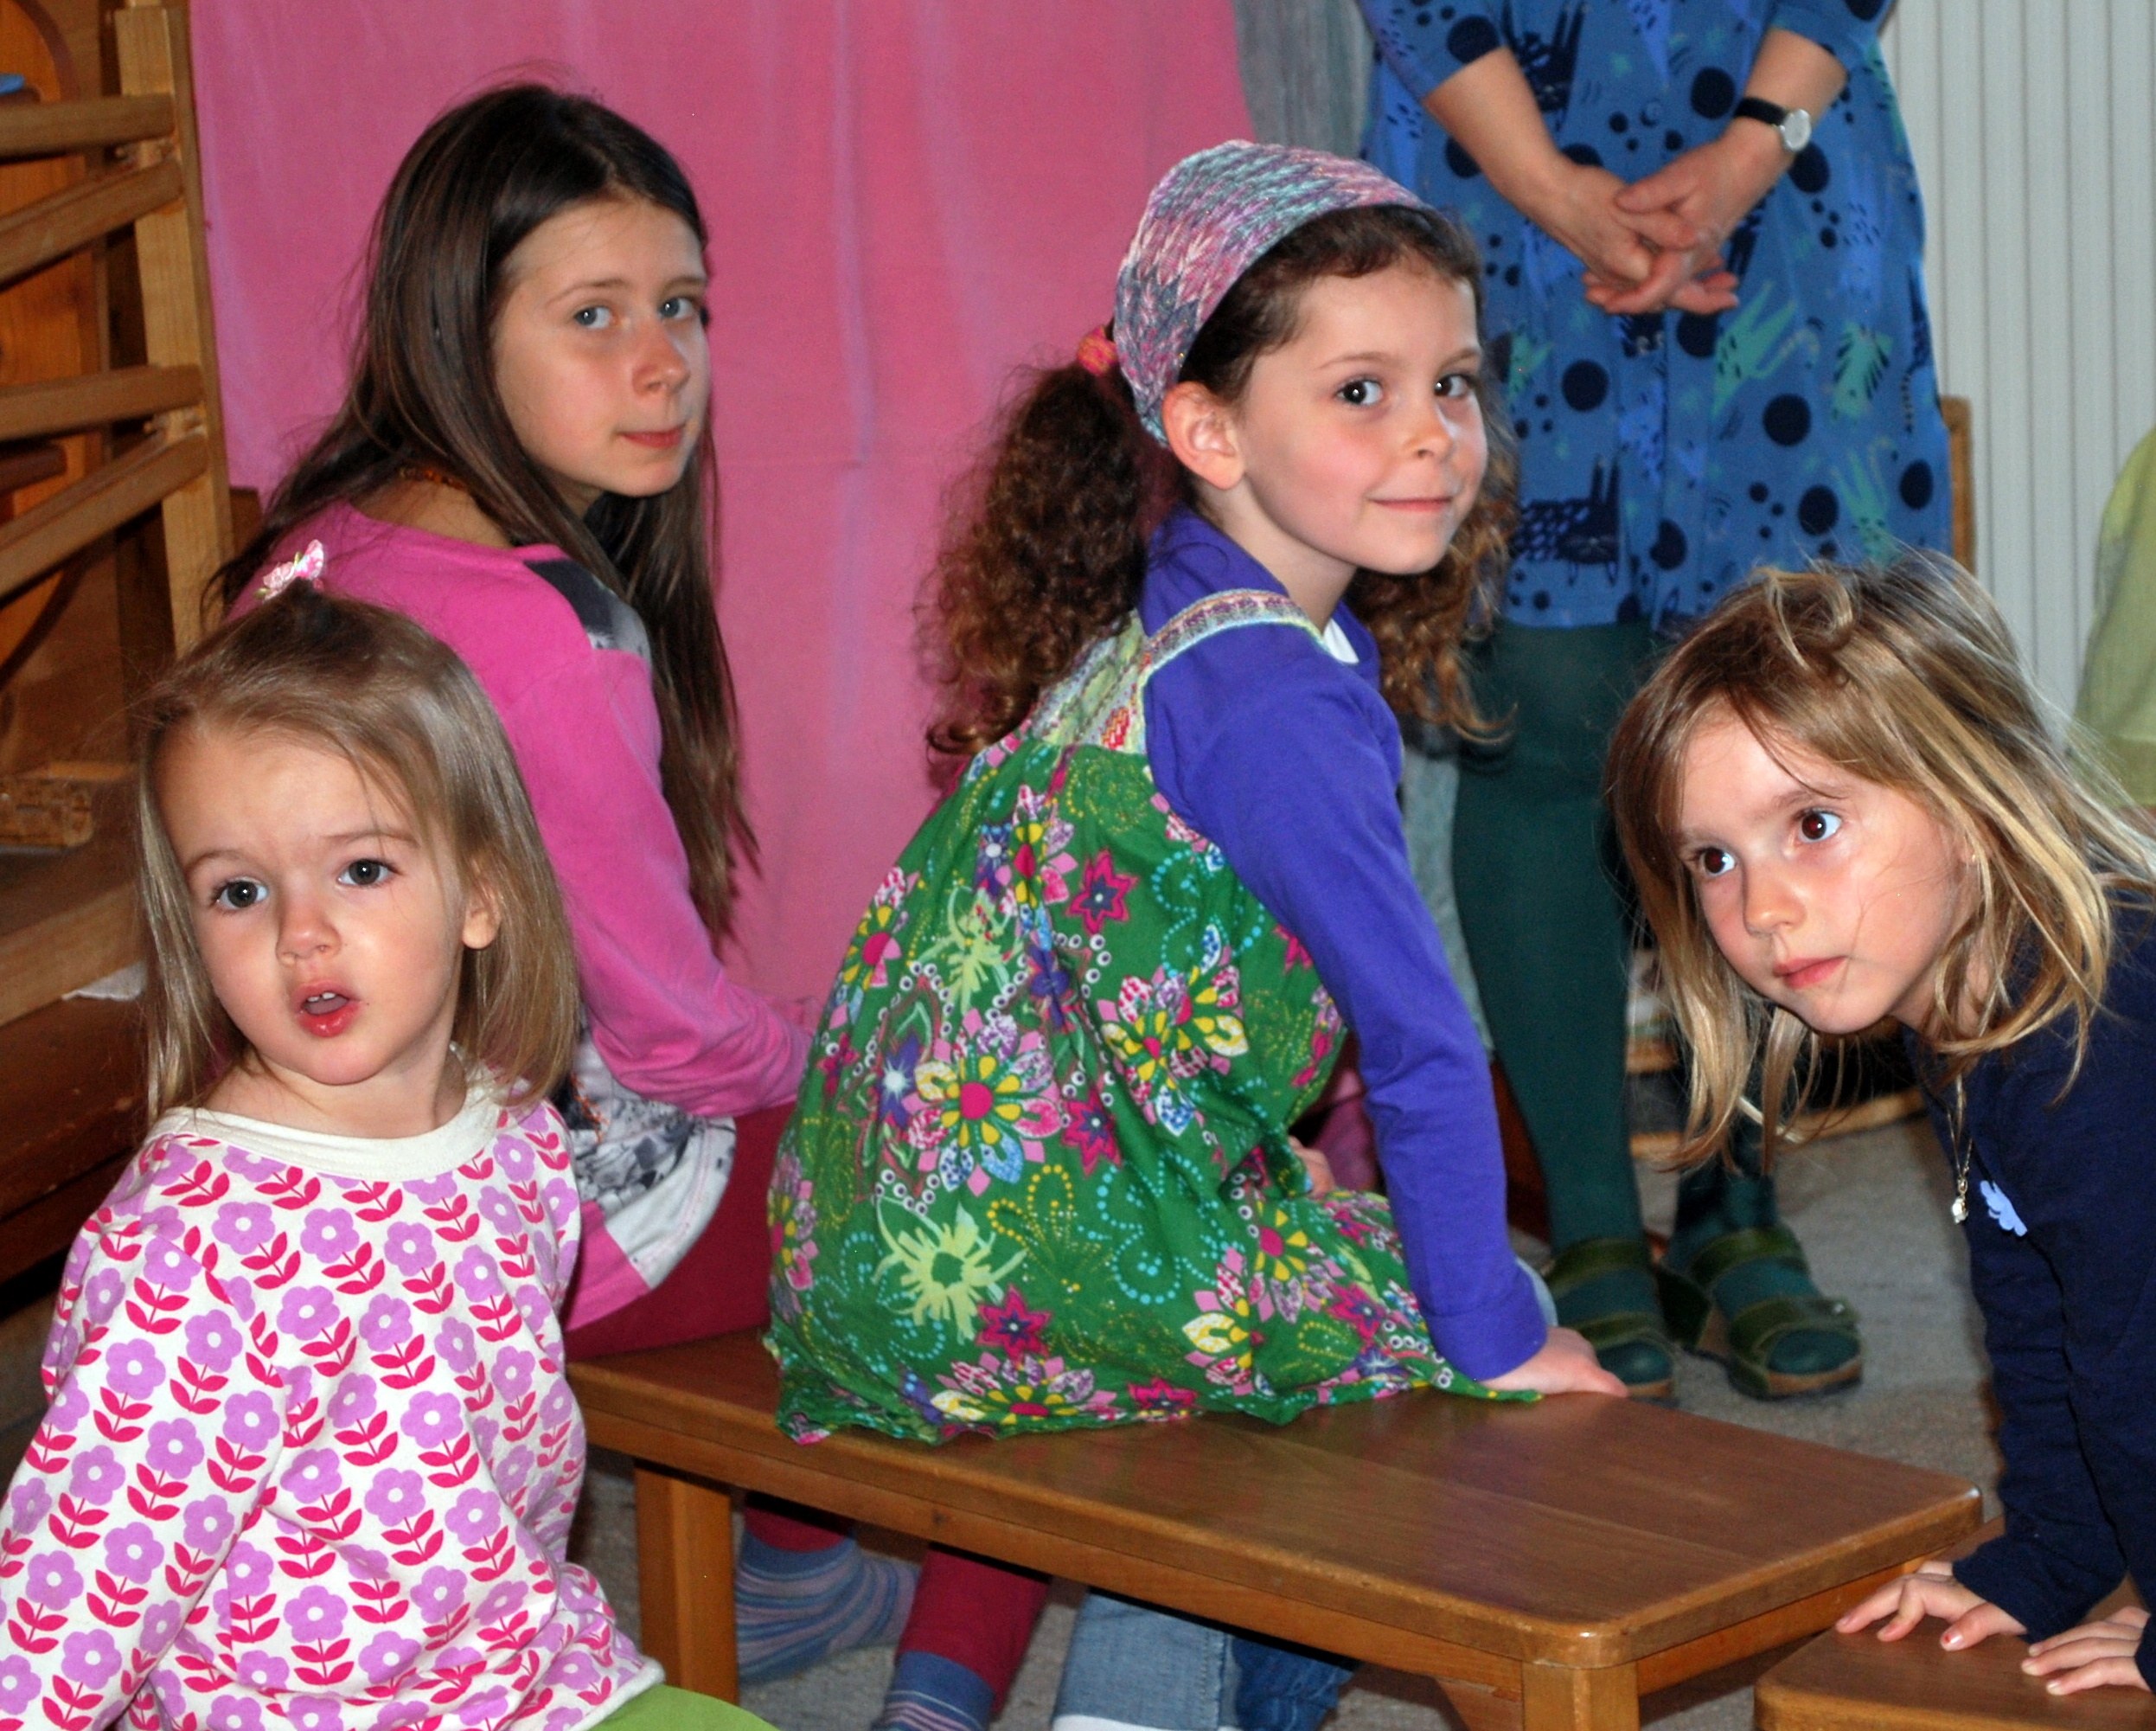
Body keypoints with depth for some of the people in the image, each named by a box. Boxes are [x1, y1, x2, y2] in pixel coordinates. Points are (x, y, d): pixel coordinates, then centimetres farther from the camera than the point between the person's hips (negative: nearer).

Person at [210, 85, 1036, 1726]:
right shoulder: (540, 630, -29)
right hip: (564, 1229, -9)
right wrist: (828, 1067, 2)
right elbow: (675, 1020, -20)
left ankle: (784, 1567, 38)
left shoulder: (327, 544, 1)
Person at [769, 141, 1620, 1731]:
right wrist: (1500, 1340, -9)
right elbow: (1425, 1050, -18)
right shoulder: (1277, 696, -18)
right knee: (1453, 1332, 1)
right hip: (1029, 1247, -9)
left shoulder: (1160, 631, 12)